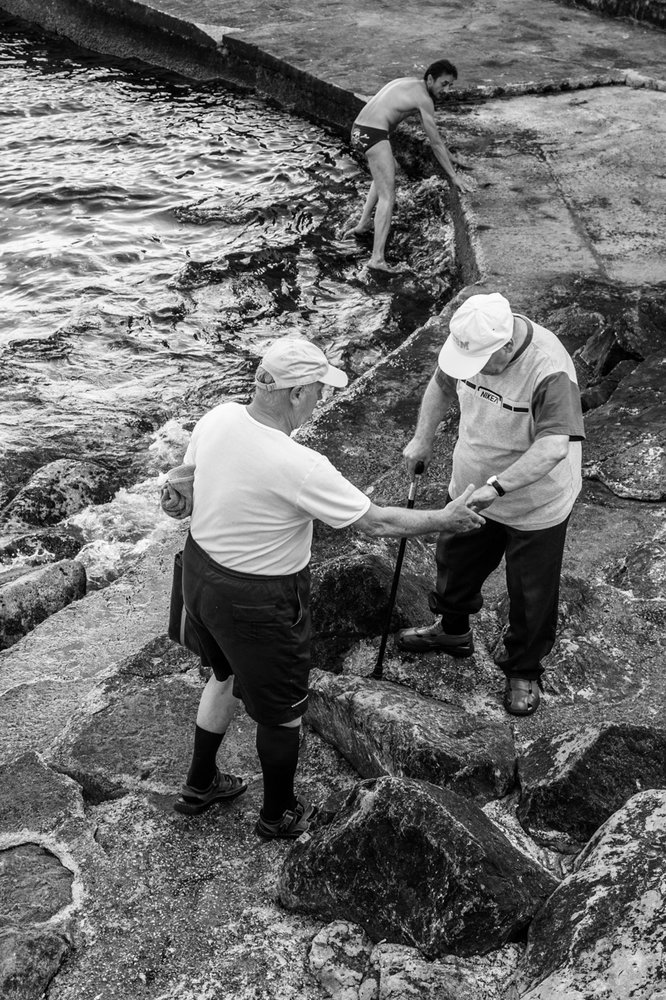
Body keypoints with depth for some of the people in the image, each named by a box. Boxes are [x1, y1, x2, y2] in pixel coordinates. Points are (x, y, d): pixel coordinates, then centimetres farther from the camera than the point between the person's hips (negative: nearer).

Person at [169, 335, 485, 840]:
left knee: (227, 675, 32)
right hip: (258, 602, -8)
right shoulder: (297, 466, -32)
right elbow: (377, 522, -22)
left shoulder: (217, 418, -11)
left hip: (199, 571, 8)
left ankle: (200, 784, 50)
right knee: (282, 711, 17)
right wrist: (447, 519, -8)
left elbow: (185, 481, 8)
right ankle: (280, 814, 40)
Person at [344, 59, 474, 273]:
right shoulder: (424, 99, -8)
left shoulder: (410, 83, 21)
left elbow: (433, 132, 32)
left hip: (359, 130, 10)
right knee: (387, 197, -12)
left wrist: (449, 157, 36)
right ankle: (377, 258, -22)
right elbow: (435, 143, -7)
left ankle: (363, 224, 36)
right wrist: (453, 177, -1)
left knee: (388, 169, 35)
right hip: (374, 135, -10)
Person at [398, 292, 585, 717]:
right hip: (472, 490, 6)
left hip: (535, 506, -6)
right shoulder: (471, 341, -16)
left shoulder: (550, 370, -35)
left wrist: (496, 486, -45)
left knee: (532, 595, 11)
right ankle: (452, 630, 54)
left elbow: (553, 446, -40)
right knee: (456, 564, 26)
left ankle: (524, 671, 35)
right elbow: (442, 385, 6)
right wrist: (423, 439, 9)